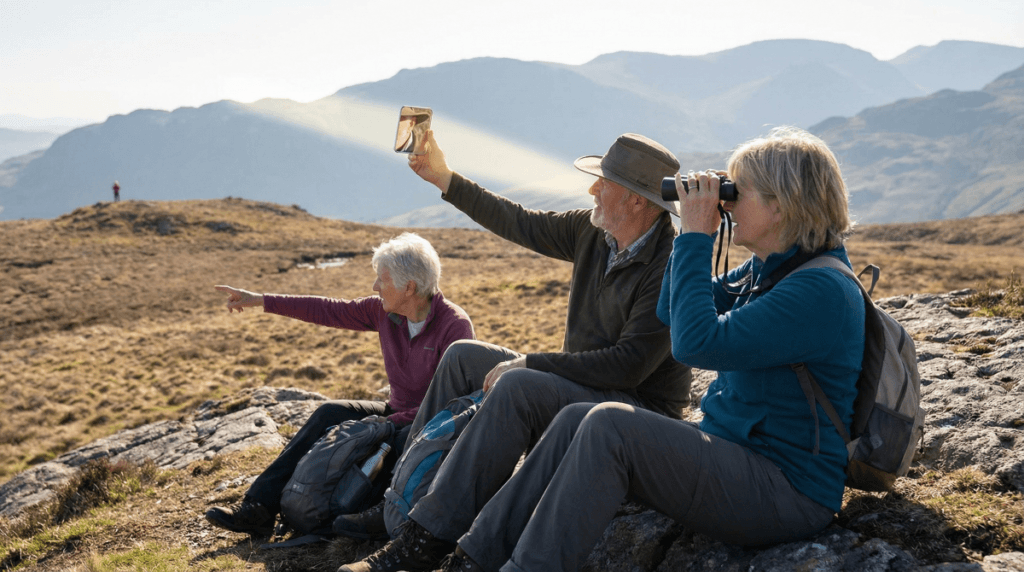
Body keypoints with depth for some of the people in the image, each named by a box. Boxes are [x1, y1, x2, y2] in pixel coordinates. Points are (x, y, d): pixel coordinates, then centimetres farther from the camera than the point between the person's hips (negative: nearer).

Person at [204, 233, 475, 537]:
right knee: (331, 414, -11)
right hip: (399, 414, 7)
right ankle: (258, 507, -12)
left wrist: (390, 423, -26)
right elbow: (329, 310, 4)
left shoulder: (455, 326, -21)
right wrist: (260, 301, 5)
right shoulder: (384, 311, -1)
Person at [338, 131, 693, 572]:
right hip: (582, 386, 10)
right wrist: (444, 178, 15)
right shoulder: (594, 231, 2)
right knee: (463, 356, 11)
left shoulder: (672, 266, -23)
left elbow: (626, 366, -28)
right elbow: (522, 225, 14)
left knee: (516, 386, -34)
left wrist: (527, 363, -23)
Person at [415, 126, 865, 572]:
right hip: (729, 450, 10)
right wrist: (695, 231, 7)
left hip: (786, 494, -10)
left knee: (609, 426, -24)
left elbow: (696, 343, -27)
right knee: (575, 420, 1)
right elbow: (671, 316, 20)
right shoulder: (765, 269, 12)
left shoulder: (823, 290, -20)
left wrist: (695, 240, -18)